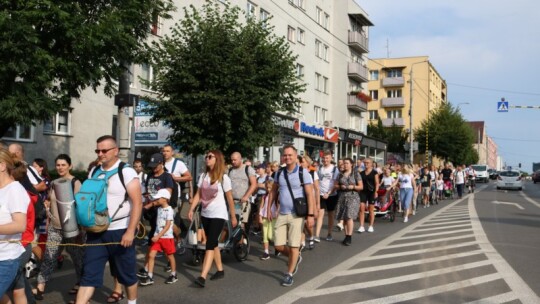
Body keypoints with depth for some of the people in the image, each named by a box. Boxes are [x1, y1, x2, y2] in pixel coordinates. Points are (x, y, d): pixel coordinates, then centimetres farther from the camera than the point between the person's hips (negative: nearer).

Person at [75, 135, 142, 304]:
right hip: (96, 231, 5)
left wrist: (130, 232, -21)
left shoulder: (126, 172, -10)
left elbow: (137, 203, -15)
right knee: (88, 274, 2)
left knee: (127, 274, 11)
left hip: (120, 231, -4)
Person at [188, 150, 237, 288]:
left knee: (210, 244, -13)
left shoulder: (223, 177, -8)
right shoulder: (203, 176, 6)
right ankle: (220, 270, 26)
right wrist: (191, 209, -3)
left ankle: (202, 277, -18)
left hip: (218, 215, -6)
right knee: (213, 243, 13)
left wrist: (233, 216, 0)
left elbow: (230, 198, -4)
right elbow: (198, 195, 7)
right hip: (205, 214, 6)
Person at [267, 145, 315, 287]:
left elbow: (310, 194, -11)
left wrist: (310, 215, -16)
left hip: (297, 214, -4)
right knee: (278, 245, 4)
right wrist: (269, 208, 9)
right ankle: (295, 258, 33)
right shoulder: (280, 173, 6)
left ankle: (289, 274, 17)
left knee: (293, 246, 0)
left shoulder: (303, 173, -9)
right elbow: (273, 191, 15)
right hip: (282, 214, 5)